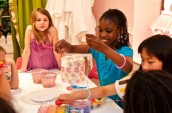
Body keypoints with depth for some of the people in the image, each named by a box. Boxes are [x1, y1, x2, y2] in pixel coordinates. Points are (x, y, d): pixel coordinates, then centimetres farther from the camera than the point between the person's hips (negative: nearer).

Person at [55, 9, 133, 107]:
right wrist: (65, 44, -22)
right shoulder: (97, 48, 2)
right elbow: (72, 49, 2)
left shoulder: (125, 51, -13)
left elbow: (128, 68, -34)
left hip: (120, 103, -5)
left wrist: (104, 49, -46)